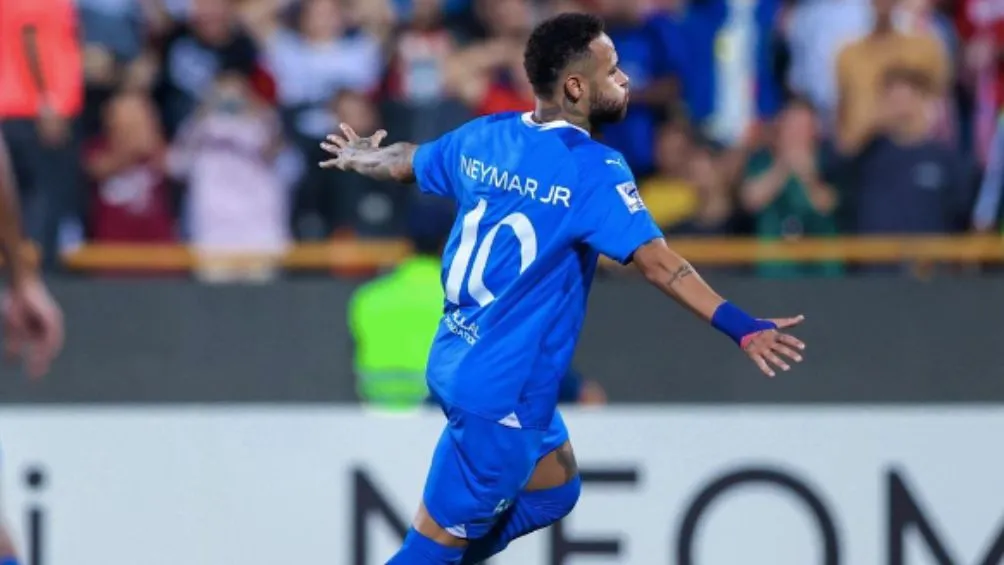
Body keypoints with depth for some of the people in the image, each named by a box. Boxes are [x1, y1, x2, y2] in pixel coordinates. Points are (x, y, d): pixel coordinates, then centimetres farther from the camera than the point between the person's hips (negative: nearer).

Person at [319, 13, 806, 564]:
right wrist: (741, 327, -31)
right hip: (502, 391, -8)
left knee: (555, 490, 24)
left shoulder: (483, 137, 3)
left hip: (454, 361, 8)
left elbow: (404, 160, 23)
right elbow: (659, 264, -27)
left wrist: (358, 156, 45)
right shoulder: (592, 169, -19)